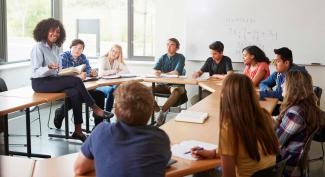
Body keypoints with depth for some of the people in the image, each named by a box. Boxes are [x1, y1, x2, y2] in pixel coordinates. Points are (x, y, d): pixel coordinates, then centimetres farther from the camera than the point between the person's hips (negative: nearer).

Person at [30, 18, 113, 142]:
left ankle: (78, 130, -21)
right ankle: (95, 109, -11)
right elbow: (36, 71, -17)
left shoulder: (56, 48, 13)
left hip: (53, 79, 7)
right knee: (76, 81, -25)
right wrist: (49, 67, -34)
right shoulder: (38, 47, -10)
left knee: (75, 93, -23)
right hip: (40, 82, -7)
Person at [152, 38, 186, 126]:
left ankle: (162, 111, -41)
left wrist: (162, 73, -7)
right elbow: (154, 70, 1)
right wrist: (156, 72, -24)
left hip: (176, 84, -4)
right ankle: (156, 108, -19)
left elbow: (176, 72, -12)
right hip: (163, 85, 4)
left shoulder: (180, 57, 1)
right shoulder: (163, 57, 13)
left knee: (176, 91, -40)